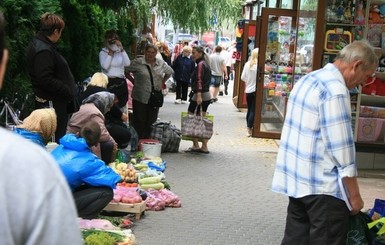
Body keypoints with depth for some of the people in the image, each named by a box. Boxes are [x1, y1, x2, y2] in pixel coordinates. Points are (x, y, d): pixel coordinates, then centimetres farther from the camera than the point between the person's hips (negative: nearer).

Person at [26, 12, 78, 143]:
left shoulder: (39, 43, 13)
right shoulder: (44, 51, -21)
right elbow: (46, 80, -26)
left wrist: (70, 89, 14)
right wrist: (69, 91, -18)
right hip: (52, 104, -11)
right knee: (56, 138, -6)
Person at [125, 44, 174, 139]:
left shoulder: (161, 63, 9)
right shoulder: (137, 62, -6)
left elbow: (170, 72, 25)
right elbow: (125, 70, -4)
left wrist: (162, 82, 13)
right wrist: (133, 81, -2)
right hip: (140, 98, -4)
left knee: (152, 121, 6)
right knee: (139, 121, -3)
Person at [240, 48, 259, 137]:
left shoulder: (247, 64, -1)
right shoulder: (259, 65, -16)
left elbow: (242, 77, 2)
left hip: (248, 90, 5)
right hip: (256, 90, -5)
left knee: (249, 110, 16)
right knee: (253, 111, 0)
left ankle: (249, 127, 25)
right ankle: (250, 129, -1)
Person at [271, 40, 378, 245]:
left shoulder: (308, 80, 11)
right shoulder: (335, 90, -19)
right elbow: (341, 148, -20)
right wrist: (354, 194, -13)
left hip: (296, 179, 9)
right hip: (323, 186, -9)